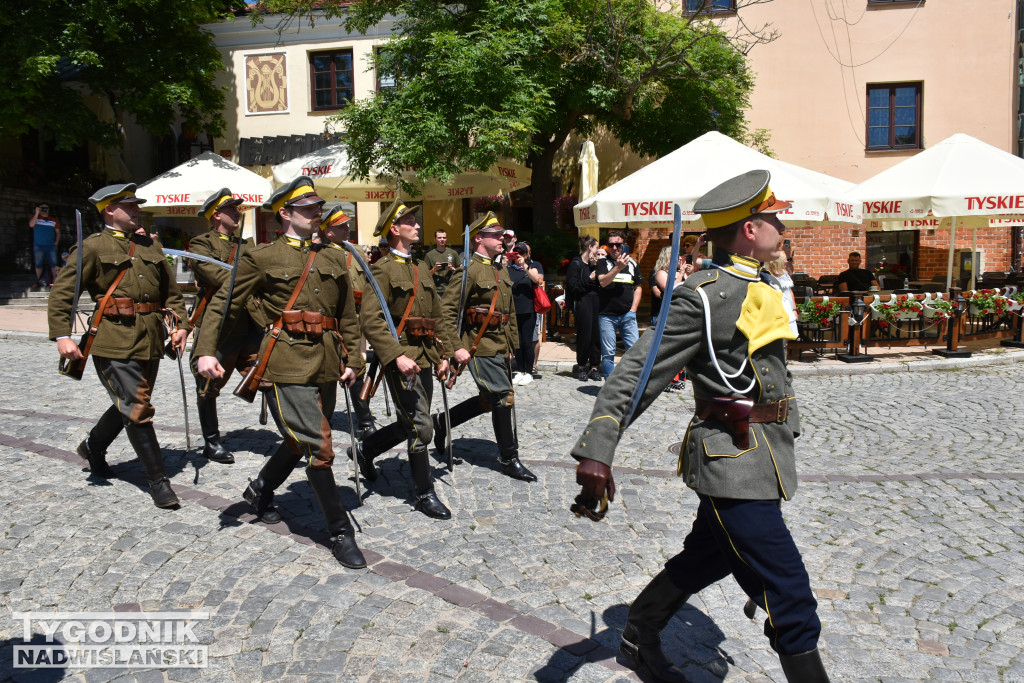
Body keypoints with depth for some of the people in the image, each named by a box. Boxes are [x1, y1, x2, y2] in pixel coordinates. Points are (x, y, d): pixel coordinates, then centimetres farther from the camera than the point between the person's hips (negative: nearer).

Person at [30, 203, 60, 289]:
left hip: (51, 246, 0)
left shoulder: (54, 220, 10)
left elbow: (58, 232, 15)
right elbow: (31, 225, -13)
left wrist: (56, 242, 1)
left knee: (53, 264, -7)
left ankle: (54, 281, -7)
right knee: (38, 264, 3)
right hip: (38, 246, 0)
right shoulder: (35, 217, 7)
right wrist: (36, 213, -14)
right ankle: (38, 282, 9)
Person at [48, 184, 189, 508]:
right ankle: (158, 481, 1)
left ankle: (93, 446, 45)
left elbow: (171, 290, 21)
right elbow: (61, 293, -5)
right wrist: (62, 336, -14)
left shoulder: (150, 245, 15)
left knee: (129, 405, 19)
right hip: (114, 342, -6)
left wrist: (180, 324, 9)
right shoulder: (93, 247, -2)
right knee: (137, 410, -7)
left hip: (150, 341, 7)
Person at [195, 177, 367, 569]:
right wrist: (206, 350, -14)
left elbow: (348, 316, 17)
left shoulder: (333, 260, 15)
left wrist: (352, 360, 9)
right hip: (287, 364, -6)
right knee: (319, 448, -8)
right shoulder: (261, 258, 1)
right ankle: (341, 533, 3)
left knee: (300, 442, 19)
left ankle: (260, 490, 46)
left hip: (326, 366, 6)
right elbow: (223, 305, -1)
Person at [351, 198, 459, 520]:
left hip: (425, 358, 8)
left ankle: (366, 450, 40)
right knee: (421, 426, -6)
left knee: (409, 423, 17)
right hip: (401, 360, -8)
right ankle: (424, 494, 8)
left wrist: (443, 354, 12)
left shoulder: (421, 268, 16)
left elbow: (436, 316, 19)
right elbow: (371, 320, -19)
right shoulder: (383, 269, -9)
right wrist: (396, 356, -27)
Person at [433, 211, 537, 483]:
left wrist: (513, 344, 18)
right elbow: (447, 310, -15)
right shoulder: (470, 271, -11)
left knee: (488, 400, 15)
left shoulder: (501, 272, 14)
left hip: (501, 348, 9)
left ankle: (443, 422, 33)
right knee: (504, 398, -6)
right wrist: (457, 347, -19)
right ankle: (509, 459, 7)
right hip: (481, 349, -9)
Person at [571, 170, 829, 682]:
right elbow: (636, 371, -21)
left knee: (707, 557, 24)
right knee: (790, 601, -3)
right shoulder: (703, 296, -17)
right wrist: (596, 452, -27)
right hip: (734, 463, -10)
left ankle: (638, 639, 42)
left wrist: (788, 427, 24)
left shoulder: (765, 288, 12)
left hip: (763, 455, 10)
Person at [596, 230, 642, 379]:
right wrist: (618, 267, -24)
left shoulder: (632, 263, 11)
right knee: (608, 354, 1)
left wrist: (633, 309, 4)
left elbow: (637, 287, 15)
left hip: (627, 315, 2)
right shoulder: (603, 262, 3)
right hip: (607, 315, -2)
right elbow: (603, 282, -13)